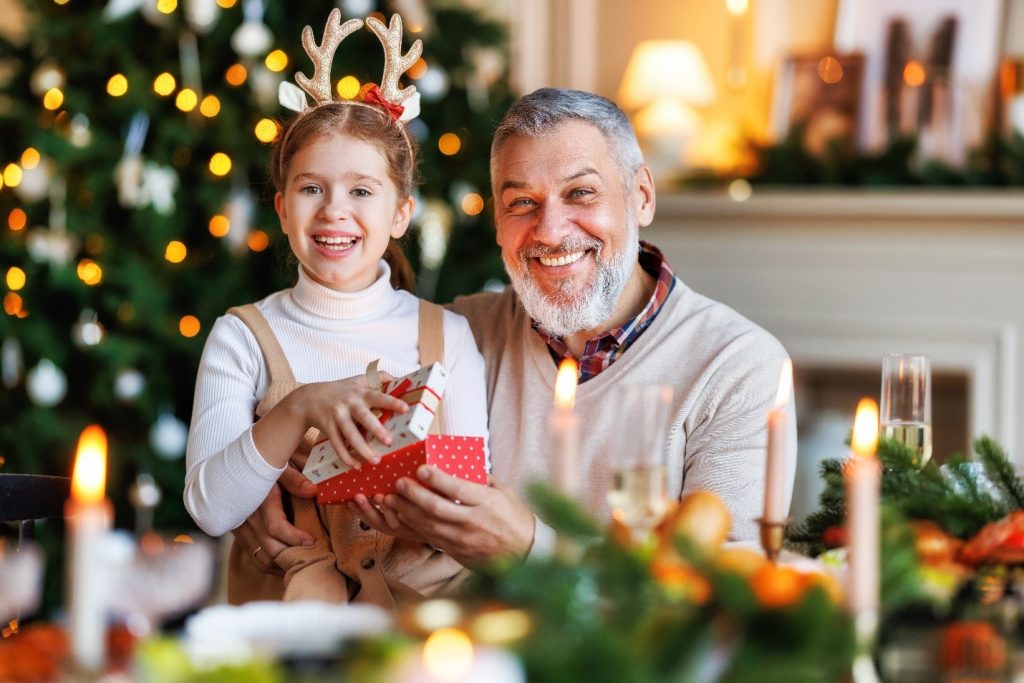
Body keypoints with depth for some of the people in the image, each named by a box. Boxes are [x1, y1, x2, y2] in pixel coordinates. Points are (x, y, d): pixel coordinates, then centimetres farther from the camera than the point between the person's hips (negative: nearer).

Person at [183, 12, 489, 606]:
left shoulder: (446, 335, 7)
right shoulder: (244, 337, 3)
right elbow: (211, 511, -9)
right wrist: (300, 409, -23)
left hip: (423, 598, 2)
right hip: (285, 597, -2)